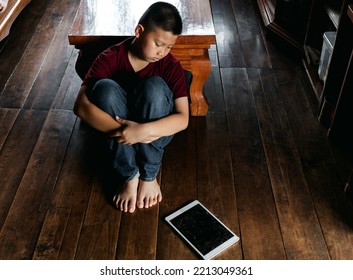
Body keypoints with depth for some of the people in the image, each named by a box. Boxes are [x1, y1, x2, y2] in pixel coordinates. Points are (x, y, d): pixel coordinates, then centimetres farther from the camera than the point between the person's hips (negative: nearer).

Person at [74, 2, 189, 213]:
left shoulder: (171, 66, -13)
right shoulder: (110, 59, -16)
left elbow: (183, 118, -21)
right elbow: (81, 106, -26)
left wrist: (145, 130, -38)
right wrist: (122, 130, -37)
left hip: (156, 132, 0)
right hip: (118, 132, 0)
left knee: (155, 86, -30)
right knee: (105, 88, -30)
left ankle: (149, 175, -17)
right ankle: (129, 176, -20)